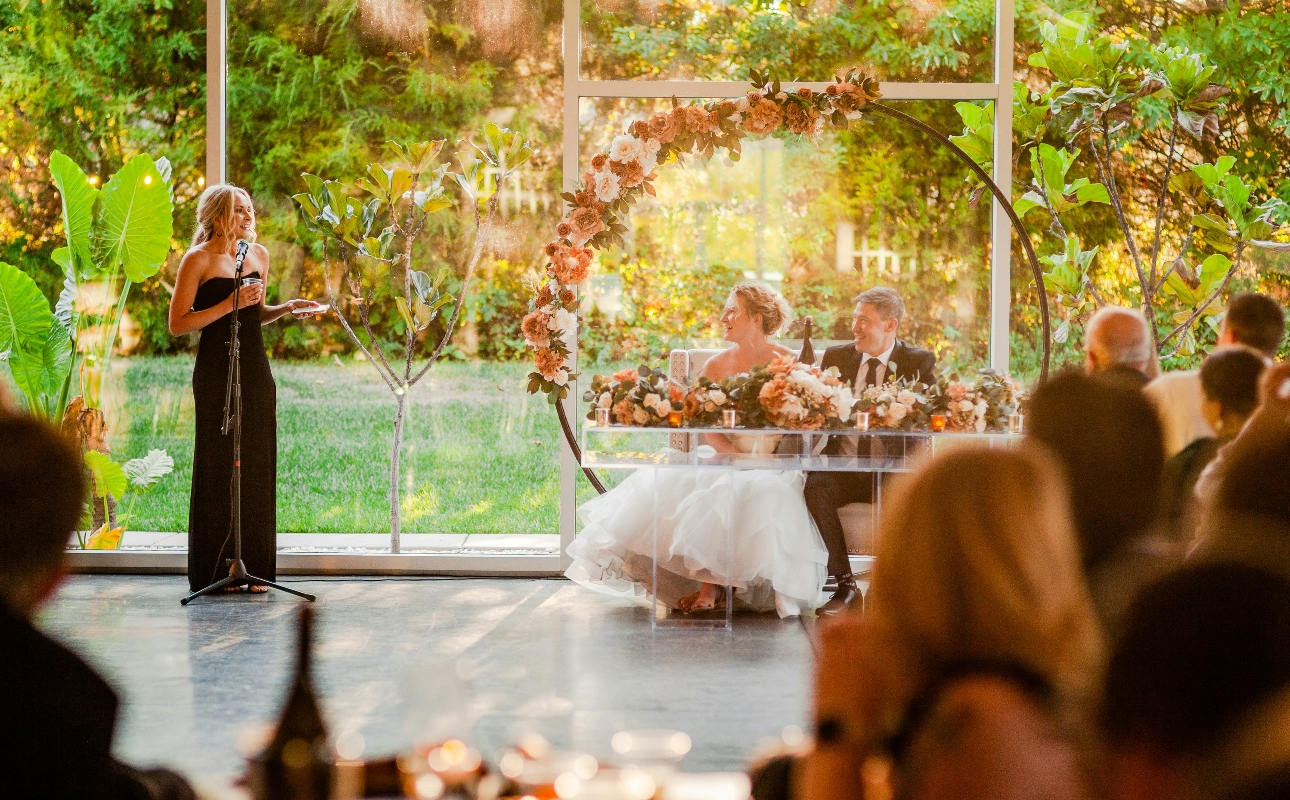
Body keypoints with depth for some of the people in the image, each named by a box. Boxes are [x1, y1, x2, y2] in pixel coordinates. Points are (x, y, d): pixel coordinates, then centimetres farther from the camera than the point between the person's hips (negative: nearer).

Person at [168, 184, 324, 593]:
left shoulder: (259, 255, 13)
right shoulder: (199, 259, -6)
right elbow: (178, 323, -10)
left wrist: (286, 309, 6)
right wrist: (230, 303, -16)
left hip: (256, 369, 6)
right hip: (216, 371, -6)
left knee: (257, 467, 4)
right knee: (218, 467, -2)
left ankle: (252, 568, 11)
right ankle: (216, 571, 4)